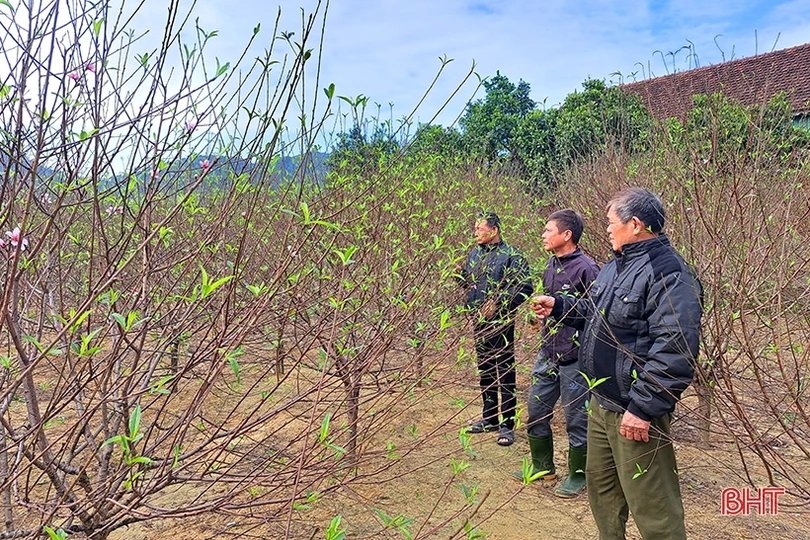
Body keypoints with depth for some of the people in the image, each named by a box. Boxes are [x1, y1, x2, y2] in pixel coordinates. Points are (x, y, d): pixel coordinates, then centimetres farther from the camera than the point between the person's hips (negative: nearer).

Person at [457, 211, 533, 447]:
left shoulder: (511, 255, -9)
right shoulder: (474, 253, 13)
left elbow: (525, 288, -15)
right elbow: (464, 279, 22)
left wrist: (498, 302, -21)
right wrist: (459, 273, 0)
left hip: (500, 322, -7)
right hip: (479, 321, 7)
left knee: (503, 372, -2)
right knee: (484, 369, 16)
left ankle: (507, 423, 6)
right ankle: (489, 417, 29)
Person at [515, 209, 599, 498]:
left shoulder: (586, 268, -17)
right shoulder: (552, 264, 9)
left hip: (575, 358, -8)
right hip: (547, 353, 8)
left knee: (576, 418, 7)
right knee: (536, 409, 16)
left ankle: (578, 475, 27)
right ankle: (542, 466, 35)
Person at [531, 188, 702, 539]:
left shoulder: (668, 273, -20)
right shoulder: (616, 265, 12)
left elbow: (675, 350, -27)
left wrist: (643, 408, -27)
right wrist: (558, 306, 17)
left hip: (634, 412, -10)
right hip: (601, 403, 10)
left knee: (651, 506, 2)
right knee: (601, 485, 23)